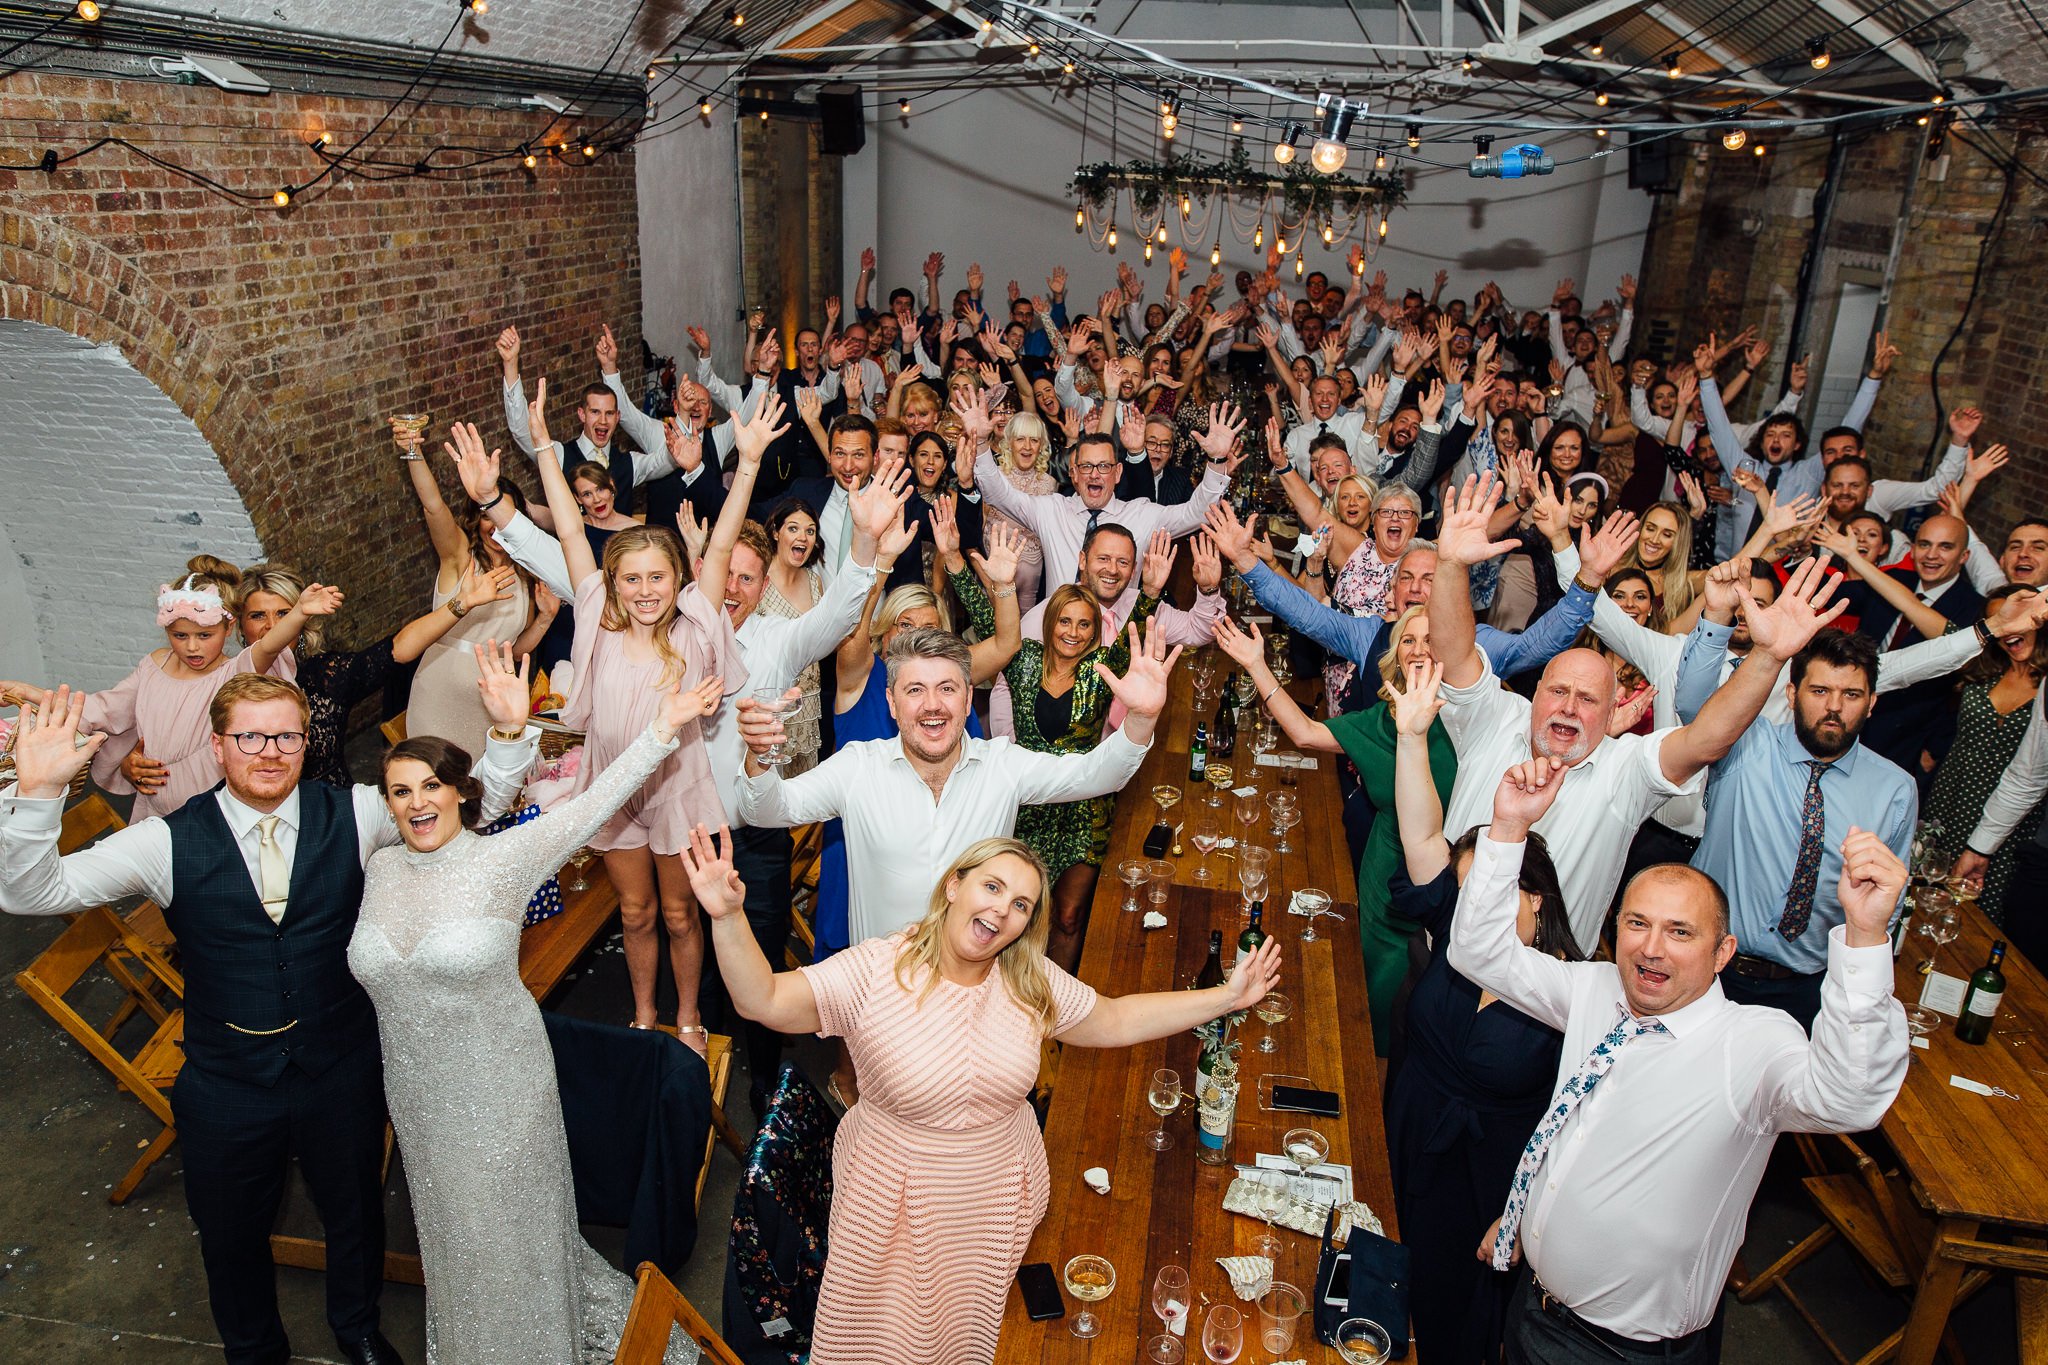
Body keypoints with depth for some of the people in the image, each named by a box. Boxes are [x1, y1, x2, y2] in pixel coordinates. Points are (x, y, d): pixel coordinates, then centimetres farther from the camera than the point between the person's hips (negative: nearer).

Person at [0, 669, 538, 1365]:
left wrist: (507, 732, -28)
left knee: (355, 1212, 24)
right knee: (231, 1234, 23)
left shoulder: (355, 815, -11)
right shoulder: (168, 842, -14)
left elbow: (477, 806, -9)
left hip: (342, 1073, 1)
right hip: (226, 1089, 0)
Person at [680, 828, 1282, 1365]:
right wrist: (728, 916, -47)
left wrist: (1226, 997, -3)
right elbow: (765, 1001, -29)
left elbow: (1116, 1020, 2)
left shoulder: (1031, 981, -7)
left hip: (999, 1194, 3)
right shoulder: (875, 970, -21)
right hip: (896, 1199, -3)